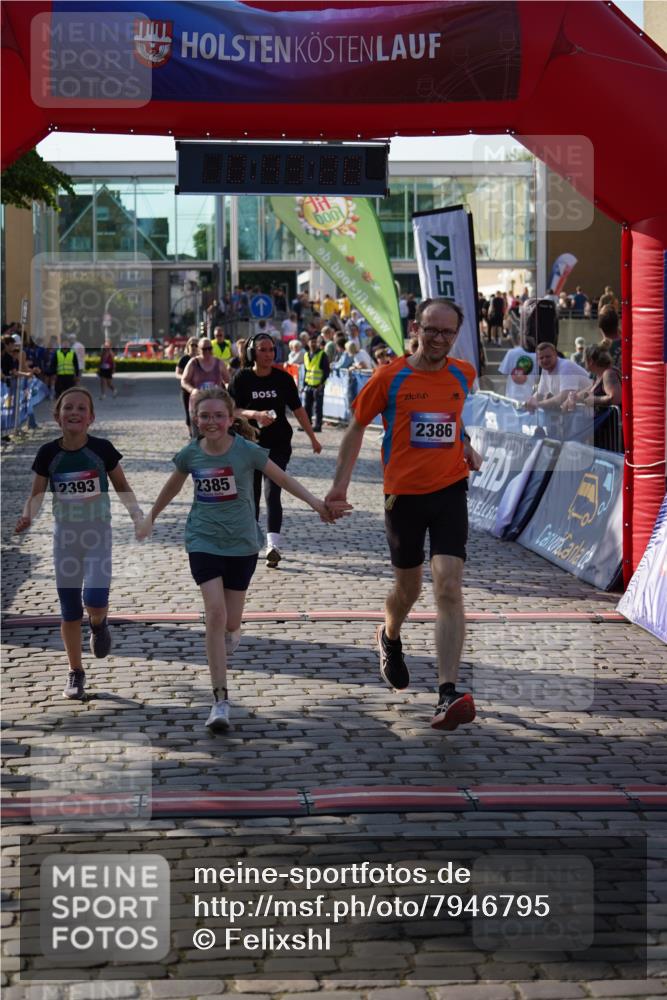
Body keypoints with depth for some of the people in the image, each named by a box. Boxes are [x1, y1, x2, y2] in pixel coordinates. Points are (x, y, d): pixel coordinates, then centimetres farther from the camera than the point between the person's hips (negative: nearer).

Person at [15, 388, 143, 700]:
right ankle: (76, 673, 20)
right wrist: (27, 516, -18)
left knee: (94, 600, -18)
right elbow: (36, 493, 1)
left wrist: (137, 516, -9)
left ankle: (98, 624, 20)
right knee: (69, 610, 6)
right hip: (65, 535, 2)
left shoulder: (102, 449, -7)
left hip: (98, 534, -2)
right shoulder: (49, 453, -5)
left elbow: (122, 486, 3)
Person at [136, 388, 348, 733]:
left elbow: (283, 479, -4)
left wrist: (318, 504, -14)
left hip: (242, 543, 0)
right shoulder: (190, 454, -3)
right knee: (215, 612, -15)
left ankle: (229, 636, 49)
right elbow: (172, 487, 16)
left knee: (231, 621, 6)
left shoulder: (247, 451, -10)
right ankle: (221, 701, -13)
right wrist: (150, 518, 27)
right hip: (204, 541, 0)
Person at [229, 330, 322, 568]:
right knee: (251, 494, 10)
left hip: (278, 444, -1)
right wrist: (255, 414, -22)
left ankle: (274, 545, -23)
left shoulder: (283, 378, 1)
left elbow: (297, 409, 6)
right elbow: (231, 410, -5)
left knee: (272, 493, -13)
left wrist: (313, 438, 7)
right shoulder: (242, 378, -1)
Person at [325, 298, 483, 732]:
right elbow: (357, 426, 4)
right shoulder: (389, 377, -6)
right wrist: (341, 483, 0)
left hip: (450, 489, 1)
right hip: (404, 493, -1)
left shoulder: (463, 374, 4)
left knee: (449, 588, -15)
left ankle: (448, 695, -20)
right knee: (408, 588, 14)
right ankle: (390, 639, 51)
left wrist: (466, 446, 12)